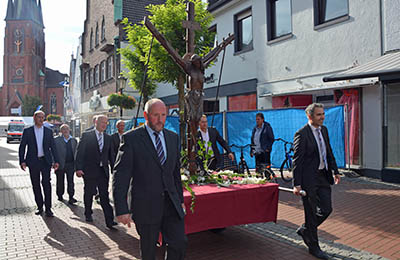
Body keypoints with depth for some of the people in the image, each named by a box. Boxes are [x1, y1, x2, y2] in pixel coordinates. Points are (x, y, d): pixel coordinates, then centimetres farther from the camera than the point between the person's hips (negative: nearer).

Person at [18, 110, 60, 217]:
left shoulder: (48, 131, 7)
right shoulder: (27, 131, 4)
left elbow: (53, 147, 8)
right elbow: (22, 147, 3)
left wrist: (56, 161, 1)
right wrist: (22, 161, -6)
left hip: (45, 161, 0)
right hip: (33, 161, 0)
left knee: (46, 183, -7)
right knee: (36, 185, 7)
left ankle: (48, 208, -3)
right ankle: (40, 207, 19)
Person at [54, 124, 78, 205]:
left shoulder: (74, 140, 8)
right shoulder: (56, 140, -1)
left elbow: (75, 153, 10)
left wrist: (75, 164, 5)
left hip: (70, 164, 1)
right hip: (60, 164, -1)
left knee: (71, 181, -1)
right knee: (60, 181, 12)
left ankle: (71, 197, 1)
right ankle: (60, 196, 27)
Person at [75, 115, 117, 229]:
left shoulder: (108, 138, 10)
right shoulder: (86, 135, -2)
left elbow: (111, 155, 12)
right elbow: (79, 152, -7)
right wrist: (78, 168, -15)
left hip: (103, 171, 2)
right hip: (89, 170, -2)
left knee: (105, 196, -1)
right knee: (89, 193, 13)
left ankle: (109, 220, -3)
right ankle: (88, 214, 36)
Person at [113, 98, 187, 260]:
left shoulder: (173, 137, 9)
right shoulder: (131, 138, -8)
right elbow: (120, 175, -10)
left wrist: (180, 199, 16)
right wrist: (122, 209, -14)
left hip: (171, 204, 4)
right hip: (146, 206, -4)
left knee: (180, 243, 0)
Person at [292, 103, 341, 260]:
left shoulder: (324, 130, 8)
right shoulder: (301, 134, -16)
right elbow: (297, 161, -17)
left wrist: (335, 171, 16)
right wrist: (296, 184, -19)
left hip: (323, 176, 8)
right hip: (309, 178, -7)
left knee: (326, 209, 11)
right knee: (311, 213, 5)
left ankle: (305, 230, 33)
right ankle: (313, 247, 22)